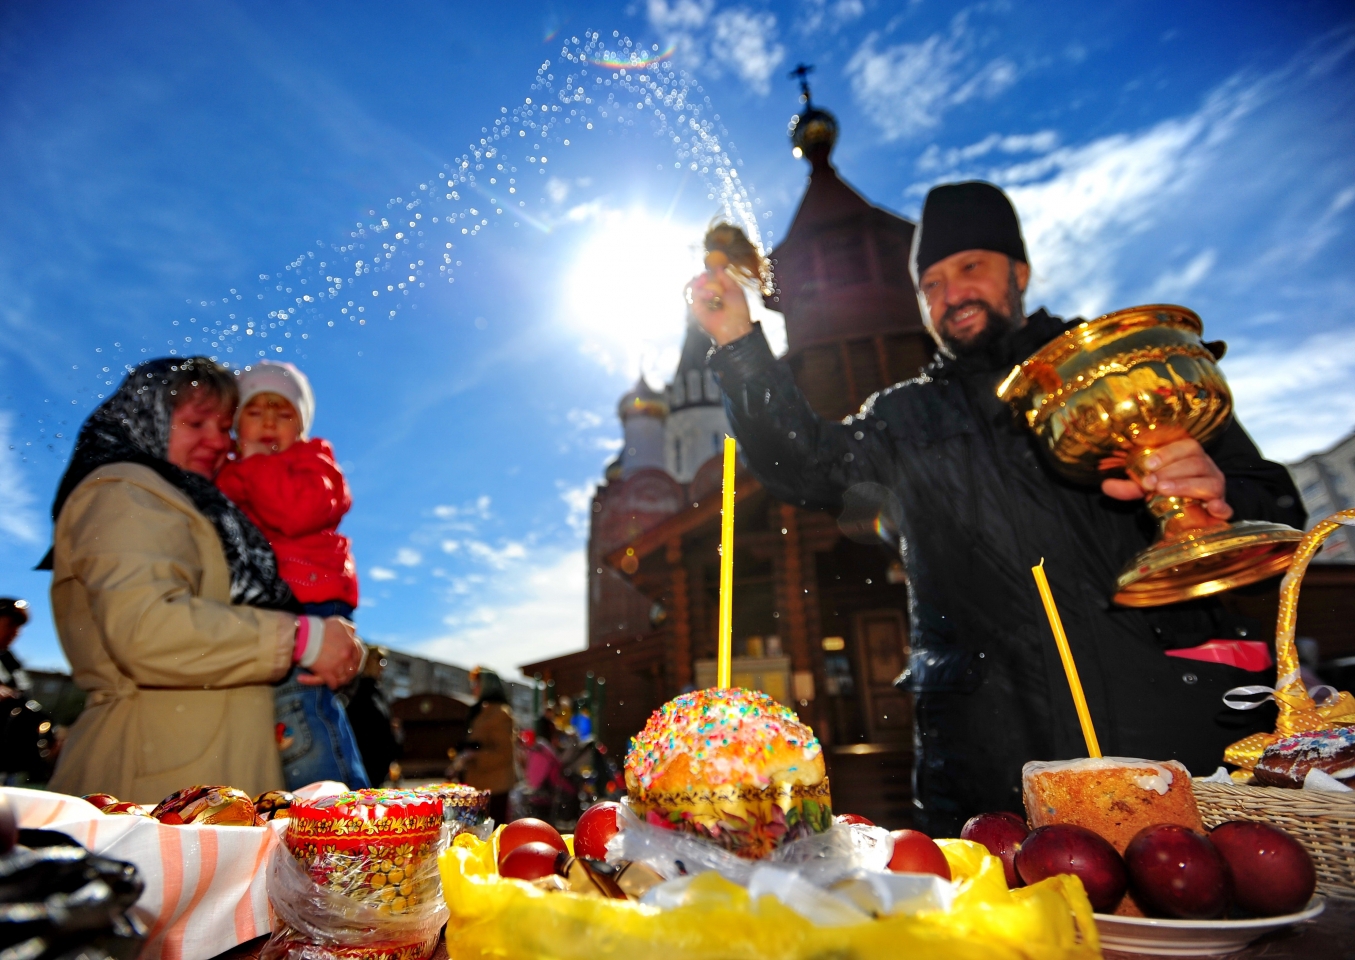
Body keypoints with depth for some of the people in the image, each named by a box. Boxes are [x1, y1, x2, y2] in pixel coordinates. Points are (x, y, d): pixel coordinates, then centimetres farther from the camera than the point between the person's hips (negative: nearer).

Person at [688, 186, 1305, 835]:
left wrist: (1222, 501, -15)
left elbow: (1273, 500, 10)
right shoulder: (905, 417, 18)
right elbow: (808, 467, 3)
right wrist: (740, 345, -3)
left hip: (1181, 719, 0)